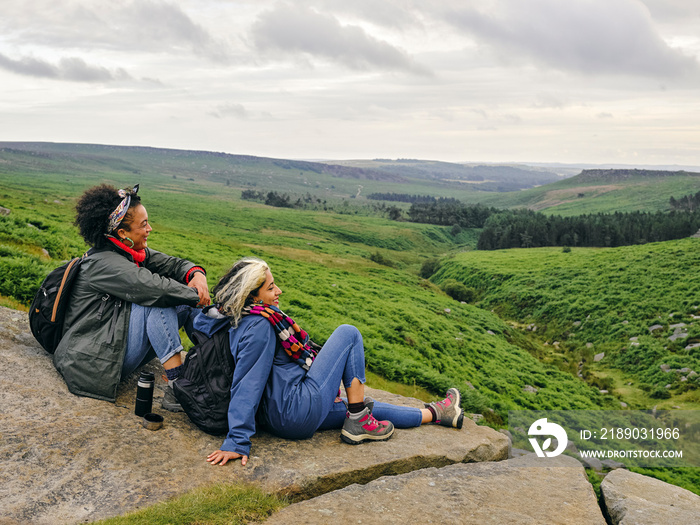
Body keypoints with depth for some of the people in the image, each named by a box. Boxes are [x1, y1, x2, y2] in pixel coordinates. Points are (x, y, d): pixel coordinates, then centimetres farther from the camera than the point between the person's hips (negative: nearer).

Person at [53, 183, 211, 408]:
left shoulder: (132, 253, 4)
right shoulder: (105, 263, -23)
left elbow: (172, 264, 5)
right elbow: (155, 287, -35)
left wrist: (196, 274, -17)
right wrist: (196, 296, -23)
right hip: (94, 361, -9)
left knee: (185, 303, 0)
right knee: (158, 301, -29)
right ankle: (176, 387, -29)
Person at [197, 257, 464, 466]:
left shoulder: (240, 321, 8)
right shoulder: (259, 326, -21)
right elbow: (247, 384, -25)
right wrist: (236, 442, -27)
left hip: (281, 417, 10)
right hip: (298, 411, -10)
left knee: (365, 408, 23)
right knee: (348, 333, -3)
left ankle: (436, 413, 40)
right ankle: (358, 423, 1)